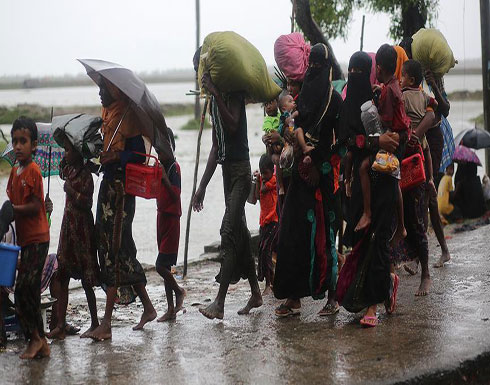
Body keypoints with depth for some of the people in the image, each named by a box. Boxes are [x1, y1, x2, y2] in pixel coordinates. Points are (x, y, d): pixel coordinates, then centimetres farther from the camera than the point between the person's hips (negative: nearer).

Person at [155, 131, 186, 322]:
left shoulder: (174, 167, -12)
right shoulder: (161, 167, 12)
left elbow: (175, 196, -21)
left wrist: (164, 178, -29)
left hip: (171, 219, -9)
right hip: (162, 217, 9)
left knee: (161, 265, -11)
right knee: (164, 266, 9)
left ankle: (178, 291, 14)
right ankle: (171, 309, 14)